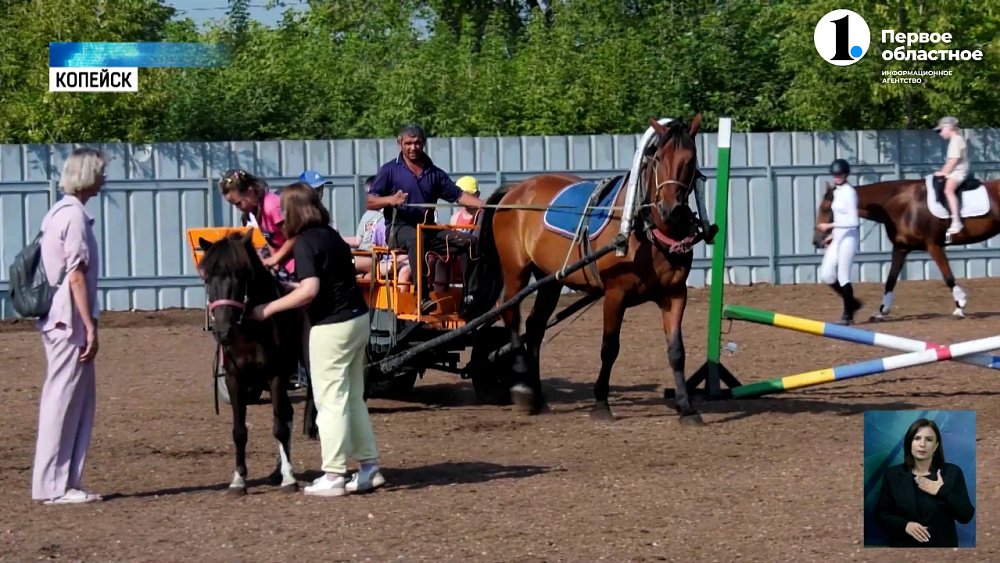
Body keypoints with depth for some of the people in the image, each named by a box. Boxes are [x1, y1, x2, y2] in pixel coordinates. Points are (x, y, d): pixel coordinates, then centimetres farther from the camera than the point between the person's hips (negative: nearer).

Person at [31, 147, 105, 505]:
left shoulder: (60, 212, 14)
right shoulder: (75, 216, -14)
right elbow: (76, 277, -18)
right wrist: (90, 327, -17)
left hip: (59, 321, 10)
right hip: (70, 322, -10)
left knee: (80, 401, 12)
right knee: (64, 401, -5)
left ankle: (65, 482, 15)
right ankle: (53, 486, -1)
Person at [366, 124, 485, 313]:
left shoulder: (434, 173, 17)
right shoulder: (390, 170, 5)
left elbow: (459, 196, 11)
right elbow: (370, 203, 0)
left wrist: (485, 205, -5)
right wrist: (391, 200, -21)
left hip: (428, 228, 5)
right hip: (399, 228, -5)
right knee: (416, 238, -40)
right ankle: (422, 298, -49)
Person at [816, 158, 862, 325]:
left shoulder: (849, 192, -14)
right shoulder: (837, 192, 12)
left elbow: (853, 221, -20)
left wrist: (830, 226, -22)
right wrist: (833, 234, 15)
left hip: (848, 239, -9)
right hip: (837, 239, 9)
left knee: (843, 277, -4)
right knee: (826, 275, 4)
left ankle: (848, 315, 7)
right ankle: (851, 302, 20)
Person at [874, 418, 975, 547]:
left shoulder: (952, 473, 0)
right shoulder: (893, 474, 3)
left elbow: (966, 515, -4)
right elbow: (881, 513, 4)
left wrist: (942, 492, -16)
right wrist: (904, 525, -13)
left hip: (941, 546, -1)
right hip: (904, 546, 1)